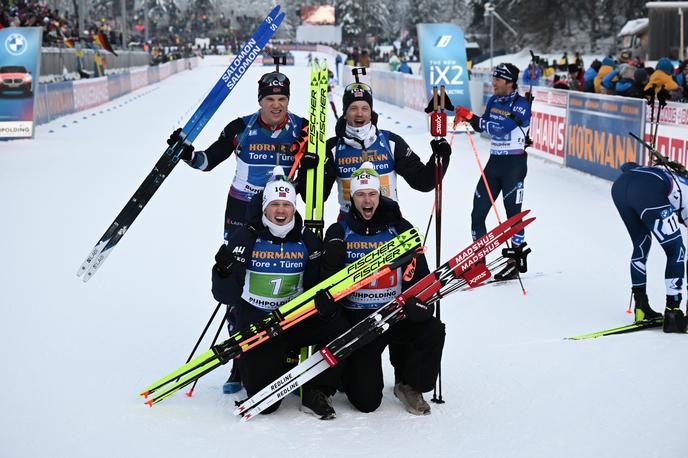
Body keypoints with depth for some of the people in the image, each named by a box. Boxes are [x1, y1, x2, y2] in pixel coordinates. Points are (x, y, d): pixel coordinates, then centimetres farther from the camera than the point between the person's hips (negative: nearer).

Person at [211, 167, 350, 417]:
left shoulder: (307, 240, 2)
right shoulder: (245, 238, -8)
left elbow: (315, 286, 6)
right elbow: (225, 296, -8)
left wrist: (325, 303, -17)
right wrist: (225, 272, -30)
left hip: (296, 320, 3)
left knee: (339, 329, -24)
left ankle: (316, 393, -6)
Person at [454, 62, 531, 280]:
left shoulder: (521, 105, -13)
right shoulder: (493, 101, 10)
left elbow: (501, 129, -24)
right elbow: (484, 126, 15)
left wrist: (473, 118, -26)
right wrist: (470, 117, -4)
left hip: (514, 162, -7)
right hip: (494, 161, 7)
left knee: (513, 212, -3)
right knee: (478, 211, 5)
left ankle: (518, 260, 8)